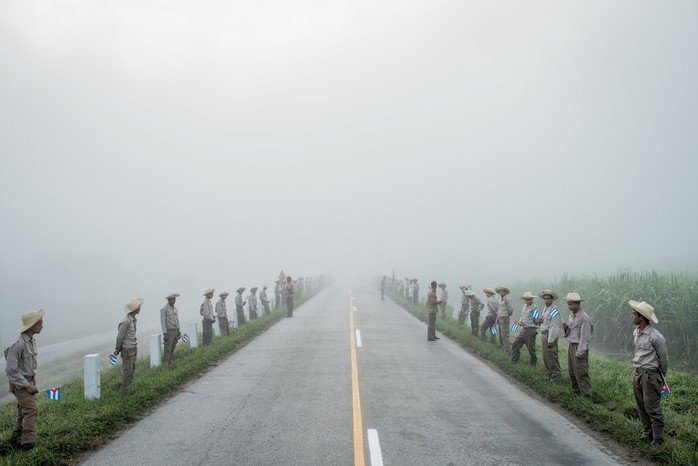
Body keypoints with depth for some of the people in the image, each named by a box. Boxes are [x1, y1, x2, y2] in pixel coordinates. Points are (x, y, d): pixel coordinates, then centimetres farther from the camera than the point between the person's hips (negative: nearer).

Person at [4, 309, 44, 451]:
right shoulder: (19, 344, -23)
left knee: (23, 412, 16)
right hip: (20, 383, -9)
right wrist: (26, 385, -20)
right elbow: (10, 370, -20)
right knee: (31, 410, -18)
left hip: (29, 381, 9)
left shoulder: (32, 341, 5)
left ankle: (17, 441, 27)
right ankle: (28, 442, -22)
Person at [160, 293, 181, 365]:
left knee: (173, 349, 11)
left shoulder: (175, 309, 11)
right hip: (169, 331, -7)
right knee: (168, 349, -5)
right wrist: (165, 333, -17)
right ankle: (166, 364, -1)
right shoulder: (164, 309, -11)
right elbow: (162, 322, -13)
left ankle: (171, 362, 17)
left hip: (175, 331, 7)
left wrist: (179, 331, 14)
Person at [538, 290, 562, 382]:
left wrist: (551, 340, -21)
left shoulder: (554, 311, -16)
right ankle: (549, 374, 26)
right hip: (544, 335, 10)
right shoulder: (545, 309, 13)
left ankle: (556, 376, 3)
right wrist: (539, 321, 1)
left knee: (551, 357, -6)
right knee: (545, 356, 15)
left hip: (551, 336, -10)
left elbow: (554, 327, -19)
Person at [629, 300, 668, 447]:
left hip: (649, 374, -8)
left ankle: (658, 438, 8)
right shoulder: (636, 332, 6)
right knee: (641, 406, 15)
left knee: (652, 407, -2)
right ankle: (647, 433, 27)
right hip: (636, 372, 8)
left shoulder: (655, 337, -19)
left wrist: (661, 376, 5)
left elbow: (664, 358, -6)